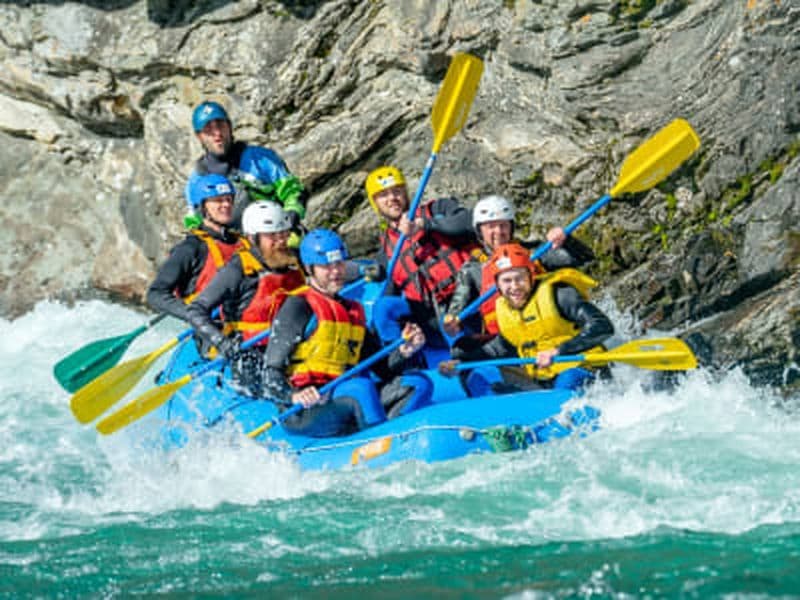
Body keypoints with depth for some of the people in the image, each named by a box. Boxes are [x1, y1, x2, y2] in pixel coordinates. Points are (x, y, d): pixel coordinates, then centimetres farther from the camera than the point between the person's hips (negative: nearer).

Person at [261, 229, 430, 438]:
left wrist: (404, 353, -1)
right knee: (361, 386, -34)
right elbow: (272, 373, -6)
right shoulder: (297, 306, 0)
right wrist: (292, 396, -26)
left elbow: (382, 368, 20)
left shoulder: (354, 311, 23)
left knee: (419, 384, -7)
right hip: (300, 413, -7)